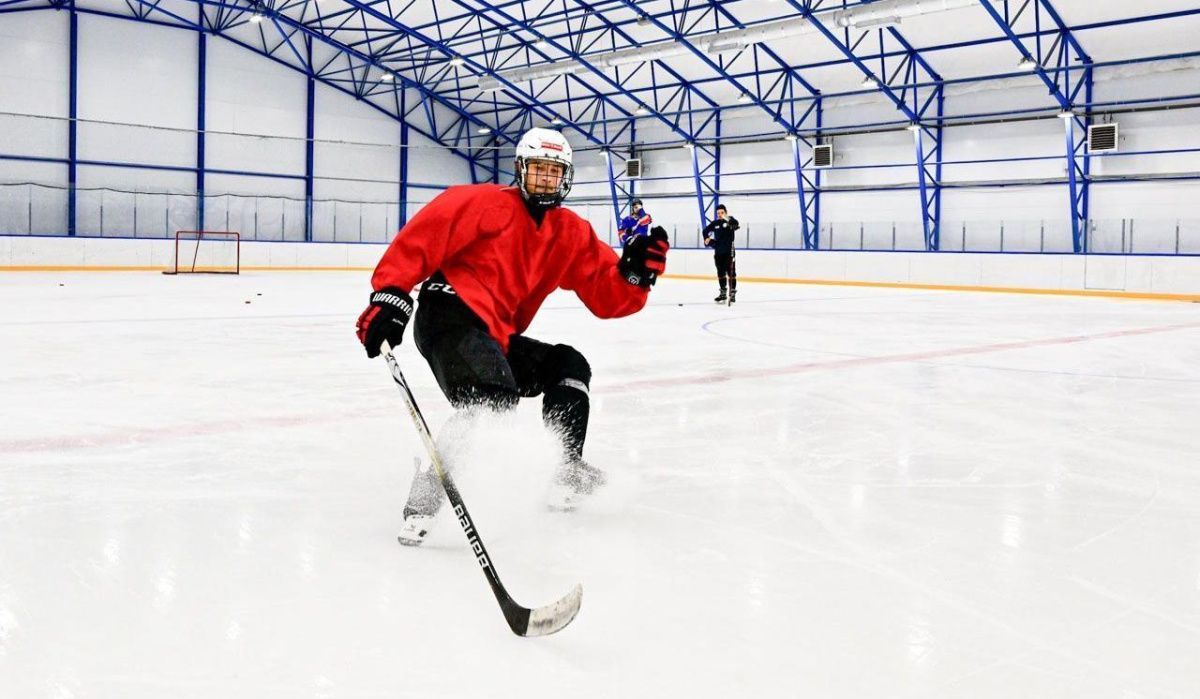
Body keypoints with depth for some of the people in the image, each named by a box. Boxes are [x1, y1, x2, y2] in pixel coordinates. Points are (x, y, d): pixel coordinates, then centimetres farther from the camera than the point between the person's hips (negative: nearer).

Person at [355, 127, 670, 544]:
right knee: (495, 395, -30)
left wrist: (636, 272, -11)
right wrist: (390, 294, -24)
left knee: (569, 366, 13)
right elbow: (424, 233, -14)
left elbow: (608, 298, 10)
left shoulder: (573, 234, 15)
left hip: (497, 337, 8)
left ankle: (565, 469, 11)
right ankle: (426, 494, -27)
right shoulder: (487, 203, -4)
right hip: (451, 313, -8)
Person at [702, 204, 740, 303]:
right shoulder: (715, 223, 7)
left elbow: (736, 225, -31)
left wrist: (727, 220, -49)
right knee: (721, 273, 10)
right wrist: (707, 238, 6)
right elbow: (706, 230, 24)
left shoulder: (730, 220, -6)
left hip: (729, 251, -5)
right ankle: (723, 293, 18)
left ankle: (732, 293, -2)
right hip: (718, 252, 5)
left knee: (731, 272, -6)